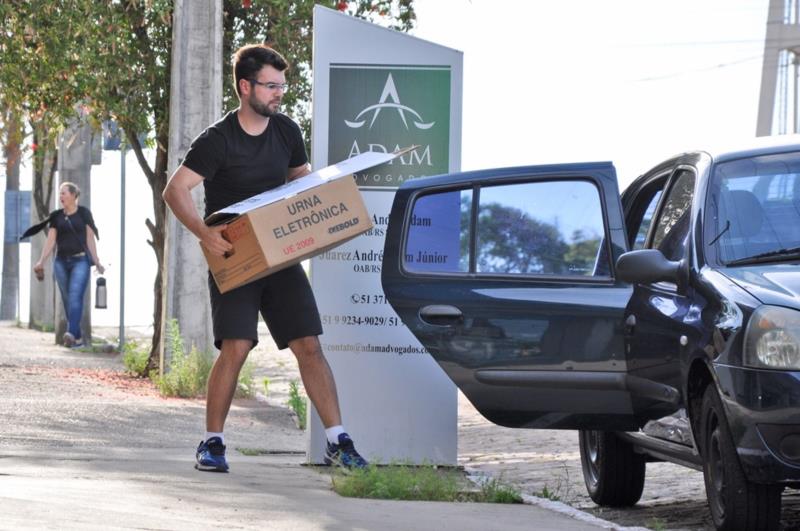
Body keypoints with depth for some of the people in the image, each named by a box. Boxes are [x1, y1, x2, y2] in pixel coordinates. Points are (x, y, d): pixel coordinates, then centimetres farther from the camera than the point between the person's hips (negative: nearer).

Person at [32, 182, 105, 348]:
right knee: (67, 300, 4)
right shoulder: (57, 216, 11)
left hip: (80, 260, -4)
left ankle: (72, 333, -32)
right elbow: (50, 241, 8)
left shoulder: (83, 213, 2)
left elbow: (90, 239, 1)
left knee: (75, 296, -19)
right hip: (61, 261, 4)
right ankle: (78, 339, 10)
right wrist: (41, 261, -1)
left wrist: (96, 262, -3)